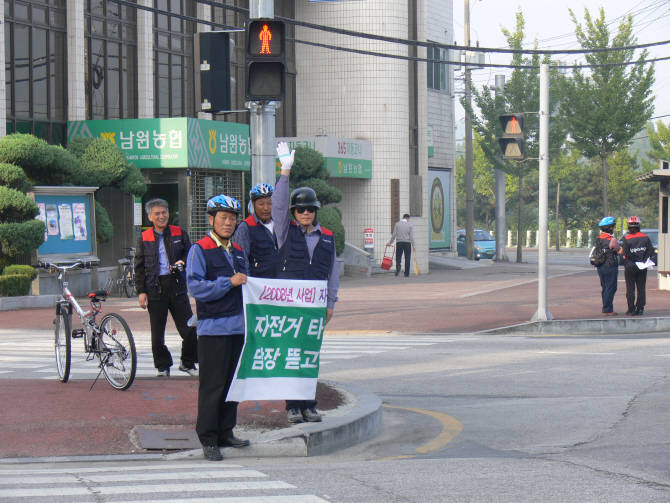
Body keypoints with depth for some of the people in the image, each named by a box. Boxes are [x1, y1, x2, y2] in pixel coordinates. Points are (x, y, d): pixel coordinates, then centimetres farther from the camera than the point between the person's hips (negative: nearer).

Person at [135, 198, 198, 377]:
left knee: (189, 328, -2)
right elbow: (139, 267, 7)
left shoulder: (179, 233, 8)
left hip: (177, 286, 1)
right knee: (157, 332, 3)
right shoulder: (144, 238, 6)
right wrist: (141, 292, 0)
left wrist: (182, 262, -8)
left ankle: (188, 363, 14)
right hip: (155, 287, -1)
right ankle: (162, 366, 15)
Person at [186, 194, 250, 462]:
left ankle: (225, 433, 18)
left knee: (232, 382, 10)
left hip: (238, 326, 7)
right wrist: (229, 282, -18)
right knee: (212, 384, -6)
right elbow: (195, 287, -15)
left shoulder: (237, 251, 18)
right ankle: (208, 439, -3)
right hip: (213, 327, -7)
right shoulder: (200, 250, -5)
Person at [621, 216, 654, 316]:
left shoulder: (626, 238, -9)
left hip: (630, 267, -3)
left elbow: (626, 253, -17)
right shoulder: (645, 237, 1)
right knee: (641, 288, 9)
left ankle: (631, 309, 1)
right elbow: (651, 250, -5)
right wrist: (644, 260, -4)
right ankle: (640, 309, 7)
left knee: (630, 288, 3)